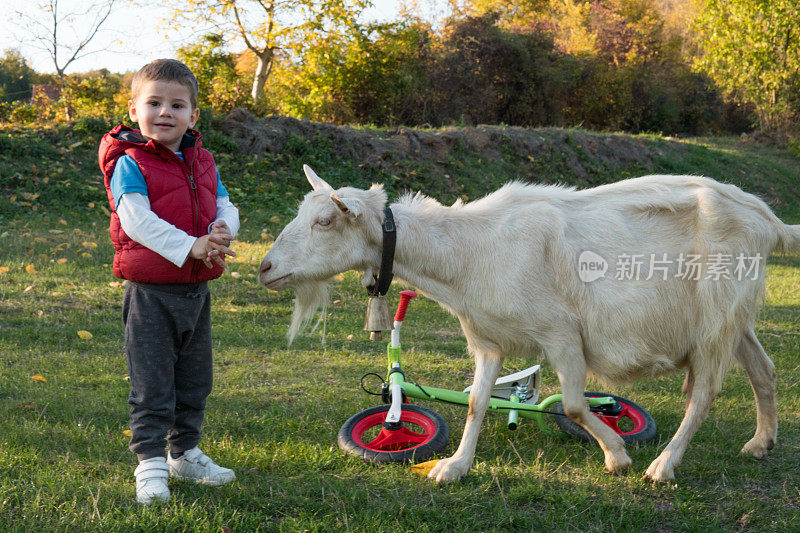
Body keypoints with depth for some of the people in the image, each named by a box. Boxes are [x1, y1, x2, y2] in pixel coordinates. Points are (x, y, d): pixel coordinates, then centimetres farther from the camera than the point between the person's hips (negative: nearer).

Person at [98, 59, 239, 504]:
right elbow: (137, 221, -21)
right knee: (153, 385, -1)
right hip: (151, 293, -6)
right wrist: (190, 246, -28)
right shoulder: (129, 164, -10)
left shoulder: (203, 163, 10)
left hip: (196, 290, 6)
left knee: (195, 381, 16)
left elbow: (225, 205, 6)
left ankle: (184, 453, 32)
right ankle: (150, 463, 10)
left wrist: (223, 229, -18)